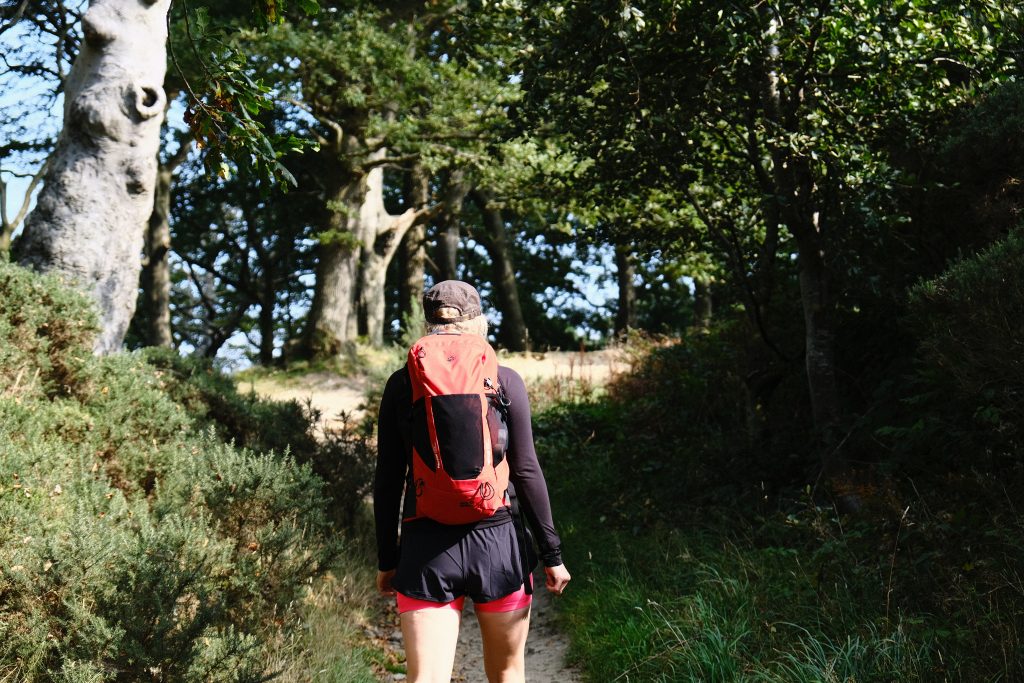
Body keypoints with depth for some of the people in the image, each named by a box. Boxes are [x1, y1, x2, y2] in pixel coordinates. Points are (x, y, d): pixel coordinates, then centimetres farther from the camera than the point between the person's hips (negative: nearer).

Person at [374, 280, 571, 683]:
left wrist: (386, 560, 11)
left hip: (425, 548, 1)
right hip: (498, 543, 0)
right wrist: (551, 552, 3)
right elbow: (526, 471, -4)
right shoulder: (504, 381, -1)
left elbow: (388, 481, 3)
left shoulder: (401, 385, 3)